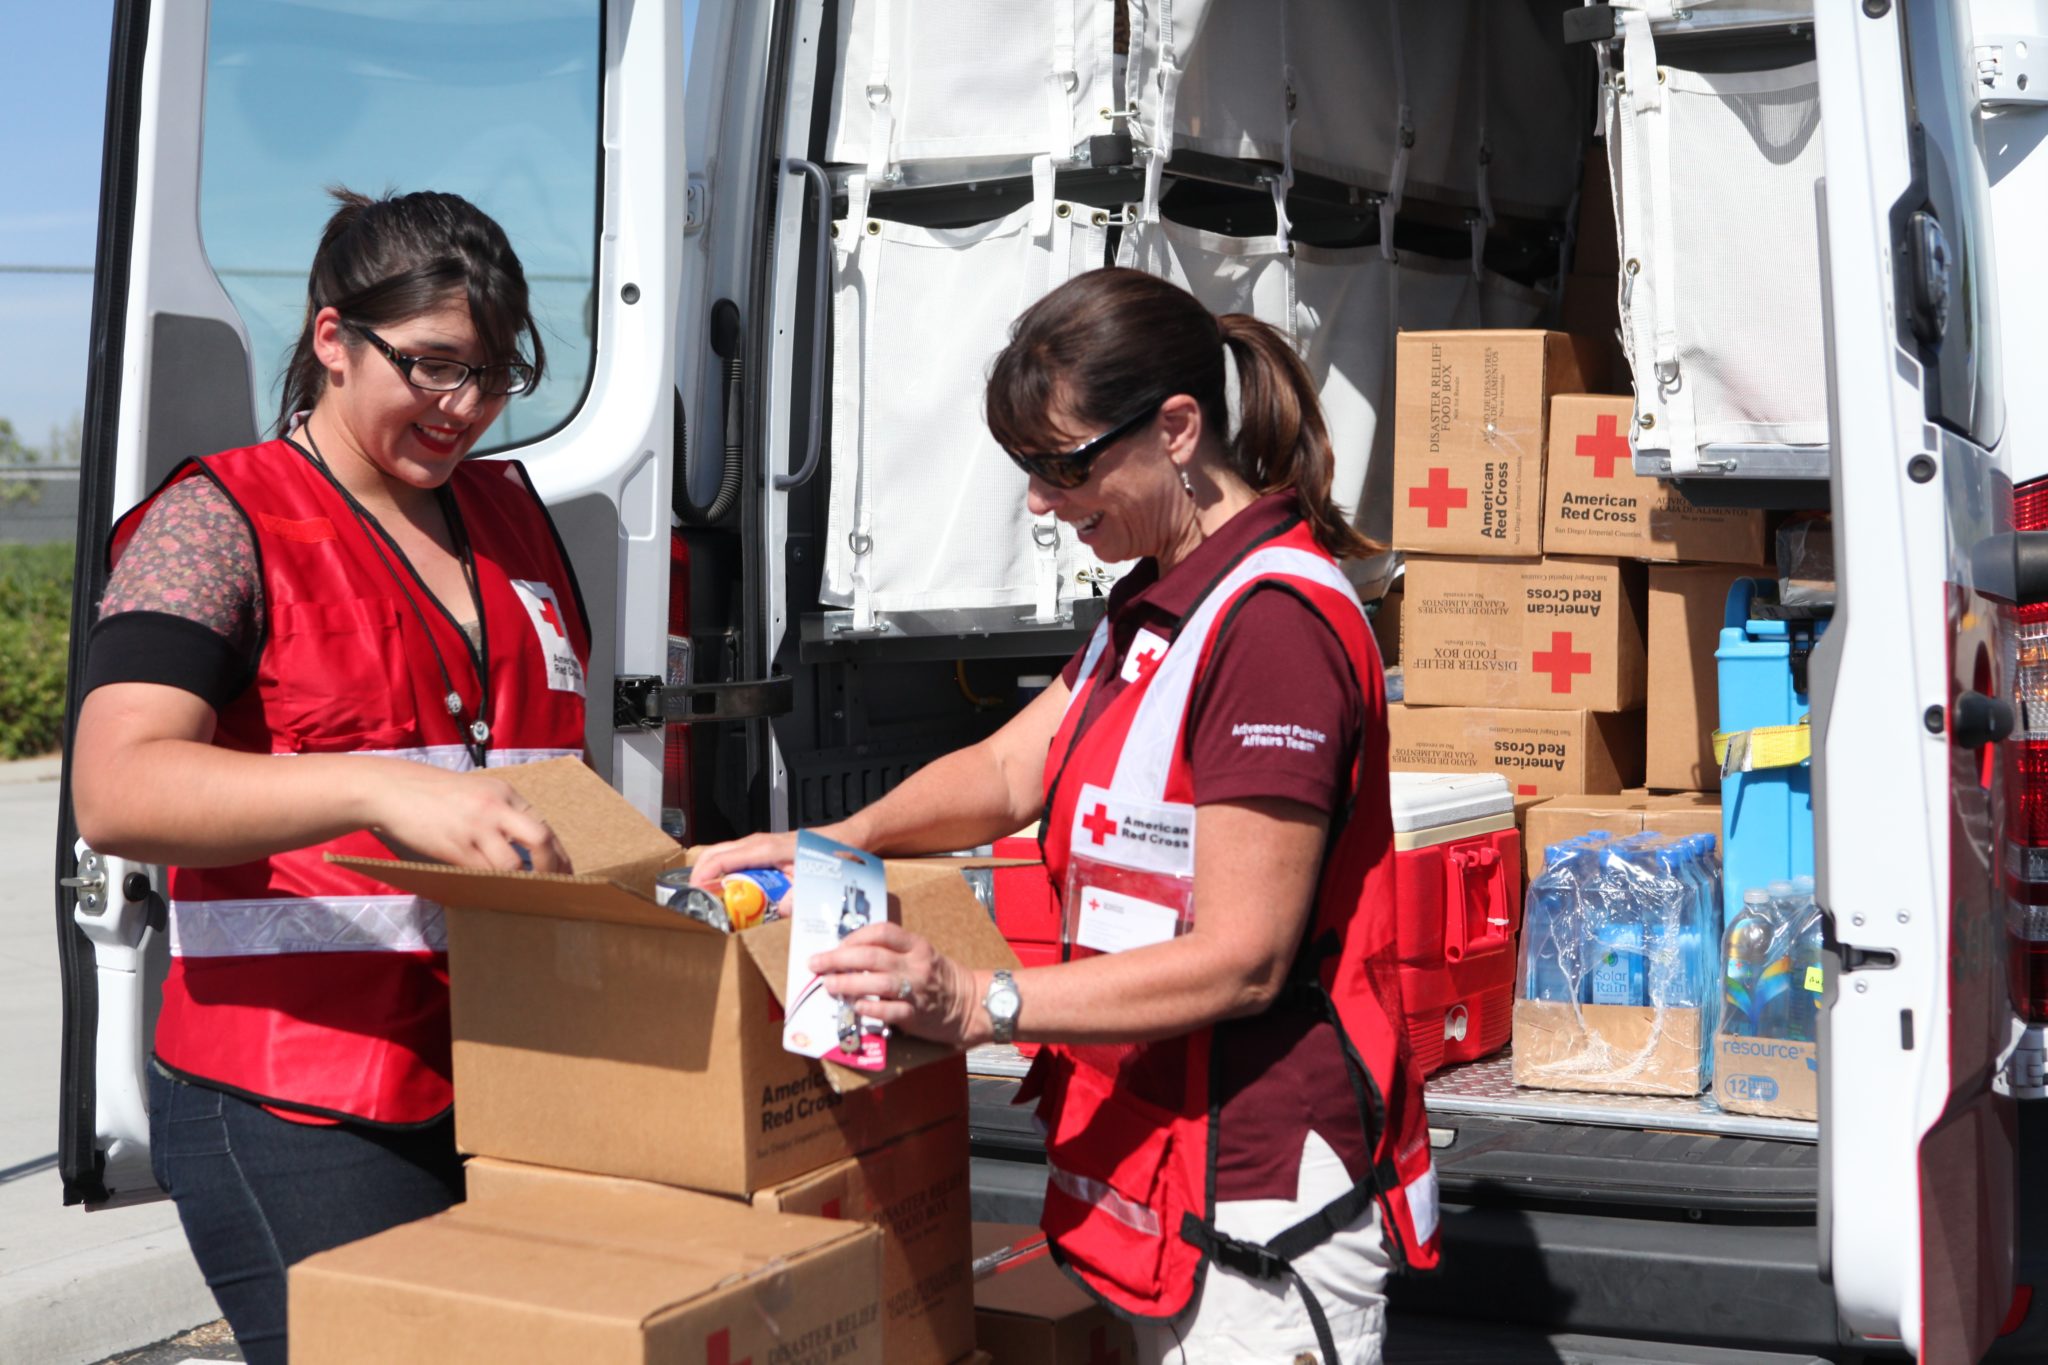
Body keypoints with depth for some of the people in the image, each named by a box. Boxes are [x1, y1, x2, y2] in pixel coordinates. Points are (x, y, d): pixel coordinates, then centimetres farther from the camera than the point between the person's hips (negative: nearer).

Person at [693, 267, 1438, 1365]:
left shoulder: (1274, 623, -20)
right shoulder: (1158, 604, 14)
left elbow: (1241, 958, -23)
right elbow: (1012, 768, 15)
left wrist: (980, 1006, -25)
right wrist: (834, 845, -2)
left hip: (1260, 1203, -10)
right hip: (1165, 1167, 10)